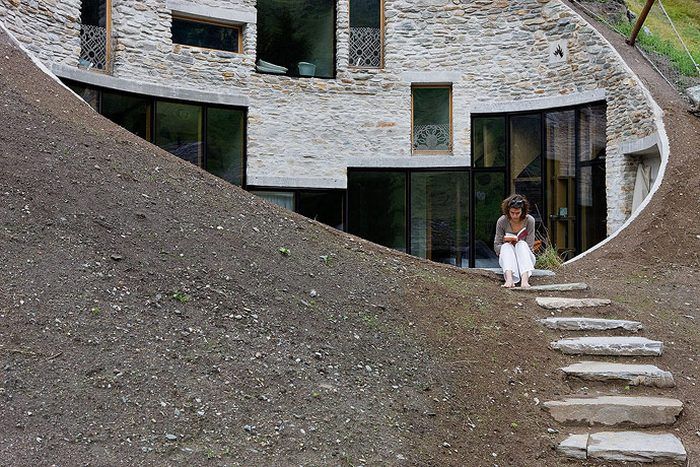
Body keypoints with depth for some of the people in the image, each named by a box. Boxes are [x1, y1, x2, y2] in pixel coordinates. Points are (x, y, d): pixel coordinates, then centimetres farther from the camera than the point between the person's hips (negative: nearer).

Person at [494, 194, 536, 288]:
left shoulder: (529, 220, -10)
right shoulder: (502, 221, -8)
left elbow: (529, 247, -8)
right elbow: (496, 246, -2)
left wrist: (517, 242, -25)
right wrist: (506, 242, -22)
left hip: (525, 257, -1)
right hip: (507, 257, 1)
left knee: (521, 244, -32)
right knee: (506, 246, -32)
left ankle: (525, 279, -54)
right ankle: (509, 279, -57)